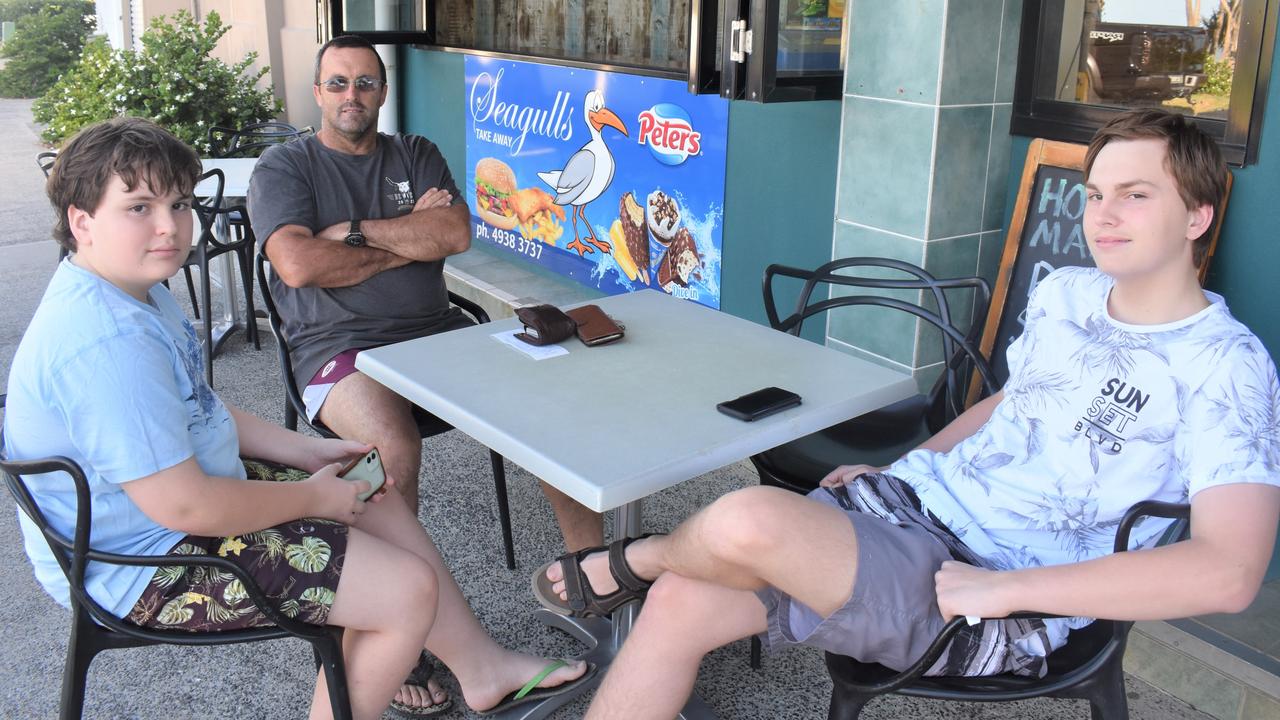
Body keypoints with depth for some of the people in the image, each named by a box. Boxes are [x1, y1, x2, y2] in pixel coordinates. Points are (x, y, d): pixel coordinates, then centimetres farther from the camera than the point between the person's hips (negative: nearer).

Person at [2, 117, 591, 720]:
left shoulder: (131, 290, 6)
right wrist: (314, 497, -16)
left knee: (381, 507, 14)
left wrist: (307, 451, 6)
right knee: (409, 589, -14)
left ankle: (482, 669, 26)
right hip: (146, 570, -11)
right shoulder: (108, 343, -30)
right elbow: (184, 505, -31)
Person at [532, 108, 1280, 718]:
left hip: (995, 602, -7)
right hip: (909, 501, 7)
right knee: (680, 603, -7)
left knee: (746, 521, -31)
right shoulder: (1064, 292, 9)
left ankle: (632, 561, 4)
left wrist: (1002, 589, -24)